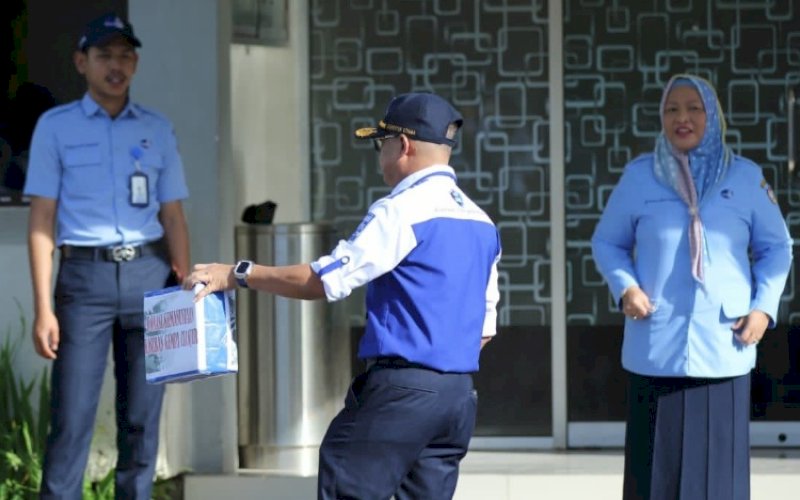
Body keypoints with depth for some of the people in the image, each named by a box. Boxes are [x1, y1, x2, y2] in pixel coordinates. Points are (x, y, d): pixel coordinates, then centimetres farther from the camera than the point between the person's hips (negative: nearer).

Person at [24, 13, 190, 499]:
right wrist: (43, 307, -7)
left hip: (149, 275, 3)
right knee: (72, 419, -6)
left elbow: (173, 217, 12)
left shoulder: (158, 129, 12)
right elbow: (42, 220, 1)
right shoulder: (56, 126, 4)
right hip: (84, 275, -3)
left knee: (142, 420, 5)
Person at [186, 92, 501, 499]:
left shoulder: (402, 211, -9)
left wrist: (238, 275, -5)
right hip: (460, 394, 8)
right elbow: (485, 327, 19)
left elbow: (324, 281, -12)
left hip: (402, 389, -8)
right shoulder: (480, 222, 15)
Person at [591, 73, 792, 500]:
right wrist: (625, 289, -5)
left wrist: (764, 306, -1)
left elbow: (776, 248, 13)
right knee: (656, 463, 0)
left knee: (718, 462, 0)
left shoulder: (746, 177, 6)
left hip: (722, 350, 0)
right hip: (656, 350, 0)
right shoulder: (639, 176, 5)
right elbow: (606, 243, 13)